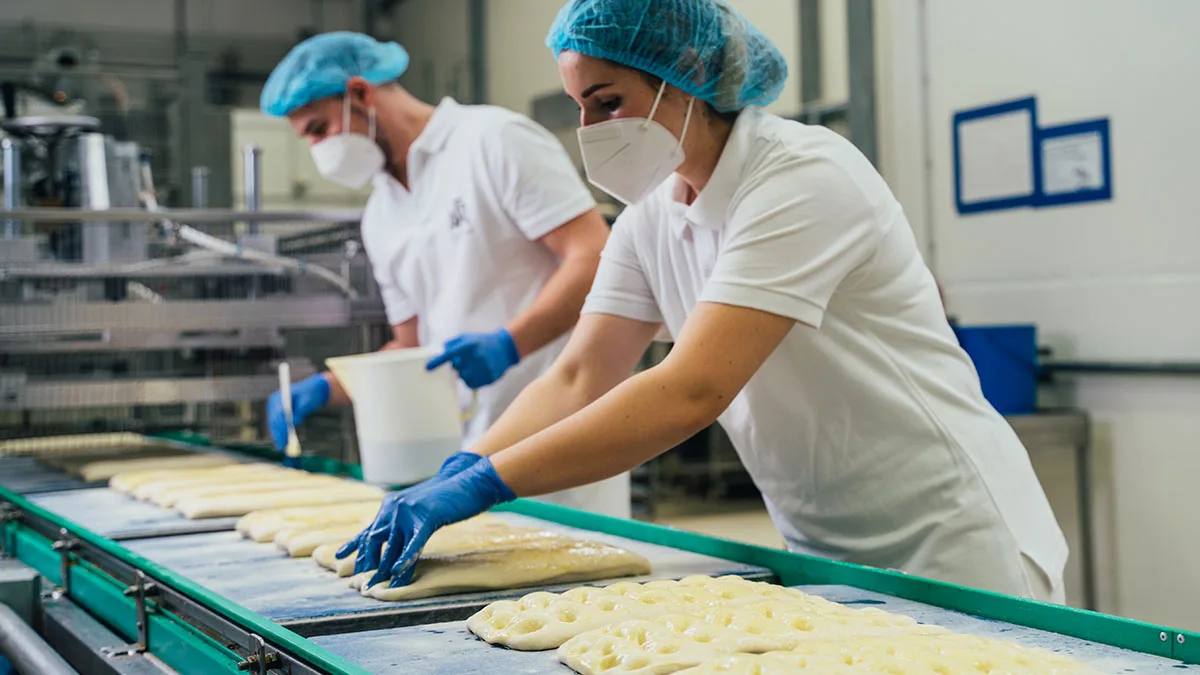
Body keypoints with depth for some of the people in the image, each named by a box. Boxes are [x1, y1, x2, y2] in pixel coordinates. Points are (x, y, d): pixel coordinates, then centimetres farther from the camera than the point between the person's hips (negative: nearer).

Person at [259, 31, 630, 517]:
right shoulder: (380, 218, 17)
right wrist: (325, 389, 7)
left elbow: (594, 258, -14)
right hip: (469, 448, 7)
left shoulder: (496, 139, -6)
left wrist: (506, 344, -23)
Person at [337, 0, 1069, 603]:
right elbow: (578, 380, 0)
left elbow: (693, 391, -31)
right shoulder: (651, 216, 3)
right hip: (825, 554, 7)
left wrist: (483, 484, -33)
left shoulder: (804, 179, -23)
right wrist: (452, 475, -17)